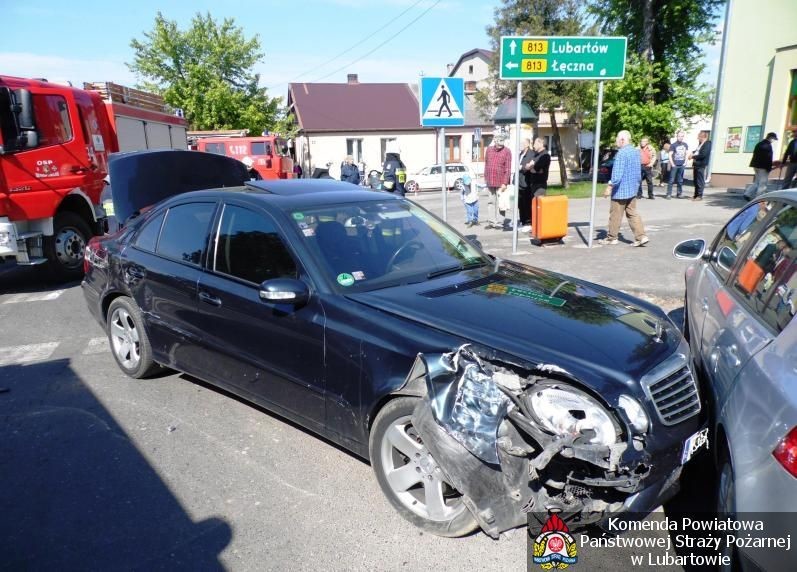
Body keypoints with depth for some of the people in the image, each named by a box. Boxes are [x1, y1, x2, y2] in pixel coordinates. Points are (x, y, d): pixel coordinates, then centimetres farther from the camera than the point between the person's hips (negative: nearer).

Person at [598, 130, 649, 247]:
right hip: (632, 189, 9)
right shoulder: (636, 151, 12)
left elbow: (617, 173, -25)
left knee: (615, 214, 3)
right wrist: (637, 183, 27)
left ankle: (612, 237, 14)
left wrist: (610, 186, -23)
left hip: (621, 189, -9)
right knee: (632, 213, 10)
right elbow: (639, 171, 19)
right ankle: (641, 237, 2)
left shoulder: (622, 153, -18)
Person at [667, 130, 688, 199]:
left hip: (682, 165, 4)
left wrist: (685, 162, 6)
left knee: (680, 180, 9)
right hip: (675, 165, -4)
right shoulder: (673, 145, -3)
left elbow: (687, 154, 17)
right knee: (671, 180, -7)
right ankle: (669, 194, -7)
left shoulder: (685, 145, 11)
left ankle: (679, 193, 16)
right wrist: (672, 164, -12)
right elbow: (670, 155, -5)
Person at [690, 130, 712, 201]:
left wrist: (693, 156, -11)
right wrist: (693, 153, 8)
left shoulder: (707, 144, -12)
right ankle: (696, 195, 20)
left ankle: (699, 196, 0)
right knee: (696, 181, 13)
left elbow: (703, 155, -20)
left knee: (700, 181, -5)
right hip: (696, 164, 9)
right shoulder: (700, 144, 15)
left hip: (701, 165, -9)